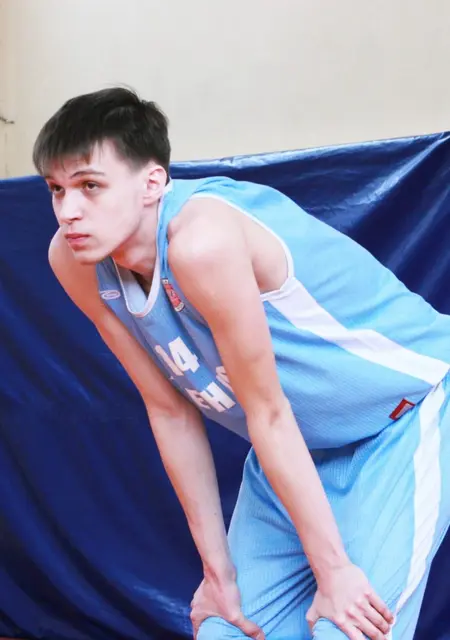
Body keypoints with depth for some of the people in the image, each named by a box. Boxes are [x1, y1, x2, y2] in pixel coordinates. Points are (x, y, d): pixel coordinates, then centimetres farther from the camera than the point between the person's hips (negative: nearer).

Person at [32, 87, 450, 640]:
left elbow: (267, 412, -25)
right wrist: (218, 568, 0)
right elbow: (171, 413, -4)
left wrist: (333, 569, -15)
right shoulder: (75, 262, -11)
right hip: (296, 445, 7)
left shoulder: (199, 242, -32)